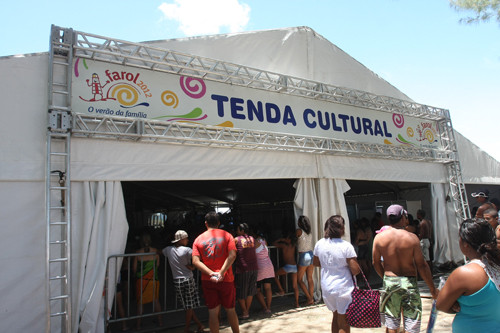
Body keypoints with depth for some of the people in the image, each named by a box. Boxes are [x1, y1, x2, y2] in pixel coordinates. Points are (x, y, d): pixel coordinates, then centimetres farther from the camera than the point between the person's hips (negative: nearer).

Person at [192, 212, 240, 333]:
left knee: (213, 312, 9)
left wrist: (211, 273, -14)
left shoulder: (198, 239, 4)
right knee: (230, 310, 15)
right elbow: (232, 256, -14)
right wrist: (221, 273, -16)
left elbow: (196, 261, -8)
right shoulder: (226, 235, 0)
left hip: (207, 281, 1)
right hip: (226, 279, -1)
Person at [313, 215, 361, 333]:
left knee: (336, 316, 26)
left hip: (326, 288, 5)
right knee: (344, 323, 9)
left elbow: (316, 262, 13)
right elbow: (355, 270, -17)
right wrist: (345, 265, 3)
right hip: (344, 288, -5)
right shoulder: (346, 246, -17)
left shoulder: (319, 244, -1)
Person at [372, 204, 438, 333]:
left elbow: (376, 263, 4)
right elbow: (422, 265, -7)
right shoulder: (412, 238, -11)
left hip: (389, 282, 2)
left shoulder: (379, 237, -4)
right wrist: (432, 288, 4)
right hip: (409, 282, -2)